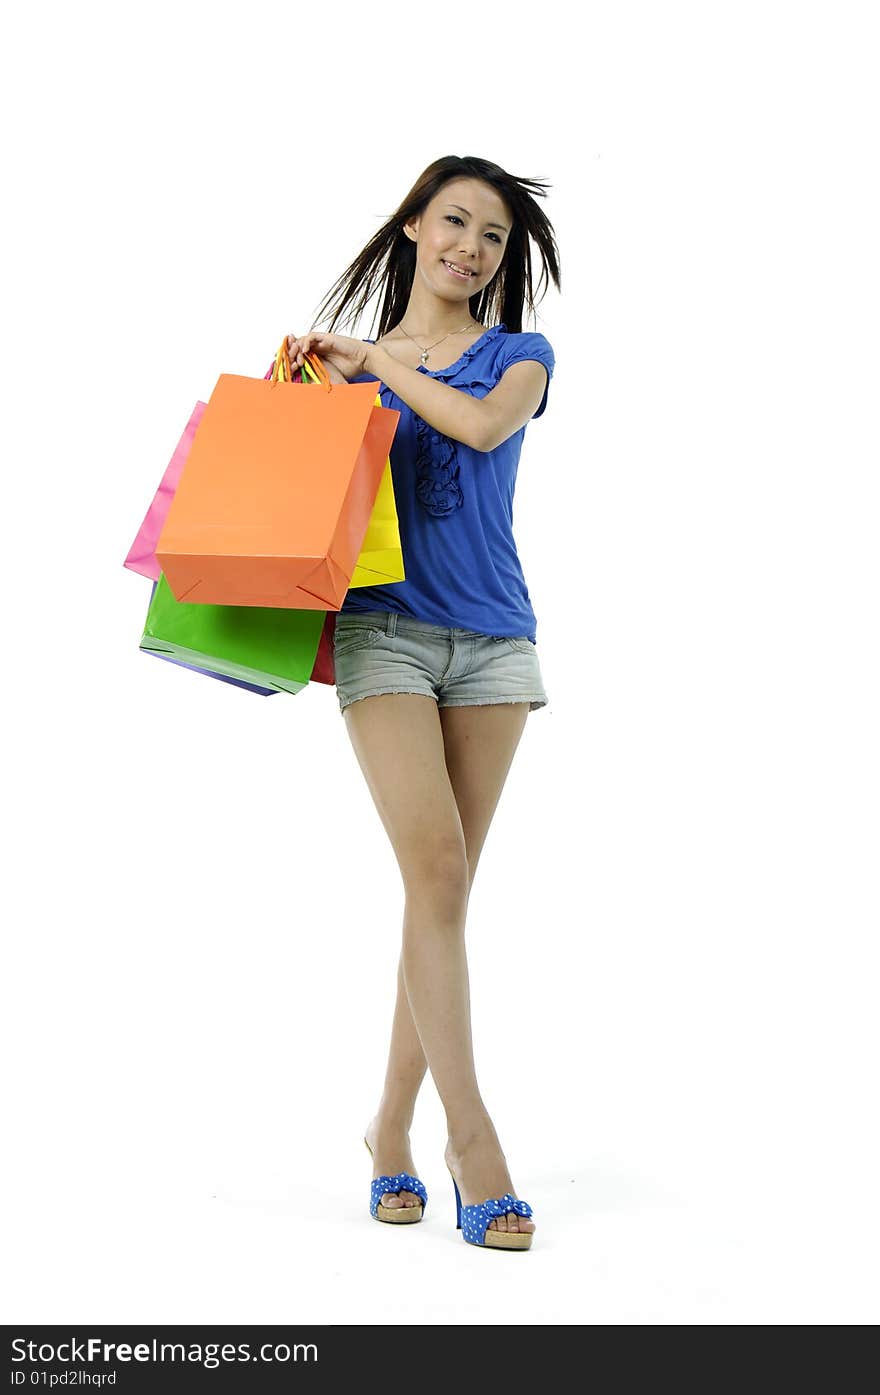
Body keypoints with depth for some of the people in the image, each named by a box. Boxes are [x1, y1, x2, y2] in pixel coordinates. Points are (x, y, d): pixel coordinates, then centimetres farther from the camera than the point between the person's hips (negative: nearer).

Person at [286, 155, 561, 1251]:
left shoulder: (519, 356, 12)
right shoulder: (349, 364, 14)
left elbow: (483, 424, -10)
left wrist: (374, 364, -2)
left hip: (492, 640, 1)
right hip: (384, 631, -1)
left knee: (445, 890, 1)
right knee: (436, 872, -15)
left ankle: (392, 1127, 13)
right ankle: (469, 1133, -12)